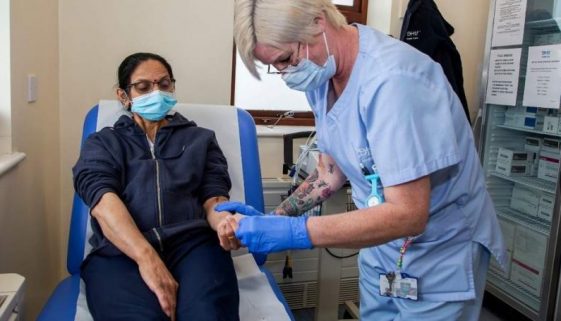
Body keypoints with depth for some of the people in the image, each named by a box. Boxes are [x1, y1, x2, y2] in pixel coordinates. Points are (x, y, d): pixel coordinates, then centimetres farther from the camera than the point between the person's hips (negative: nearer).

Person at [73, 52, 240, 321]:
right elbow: (102, 199, 0)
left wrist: (224, 221, -17)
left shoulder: (200, 138, 24)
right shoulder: (102, 143, 19)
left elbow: (213, 195, 11)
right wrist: (146, 257, -19)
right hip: (119, 252, 0)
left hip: (193, 243, 1)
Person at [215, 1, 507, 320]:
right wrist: (272, 219, -5)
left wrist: (293, 232, -32)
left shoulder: (392, 79, -29)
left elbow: (407, 215, -31)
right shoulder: (323, 73, -4)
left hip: (440, 252, -6)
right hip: (382, 244, 7)